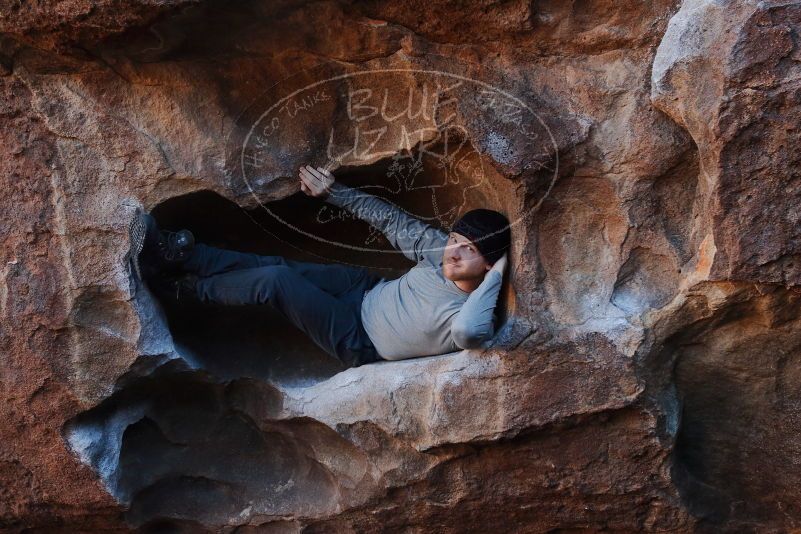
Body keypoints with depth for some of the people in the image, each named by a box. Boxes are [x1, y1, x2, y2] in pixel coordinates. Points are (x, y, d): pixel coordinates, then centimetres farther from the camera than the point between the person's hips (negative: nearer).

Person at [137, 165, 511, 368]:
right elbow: (391, 219, -3)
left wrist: (494, 277, -44)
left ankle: (186, 289, 6)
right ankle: (177, 256, 8)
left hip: (361, 345, -6)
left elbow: (469, 333, -58)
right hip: (367, 290, 6)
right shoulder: (439, 249, -13)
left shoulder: (469, 314, -32)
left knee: (275, 280, -17)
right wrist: (333, 192, -2)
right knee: (275, 267, -7)